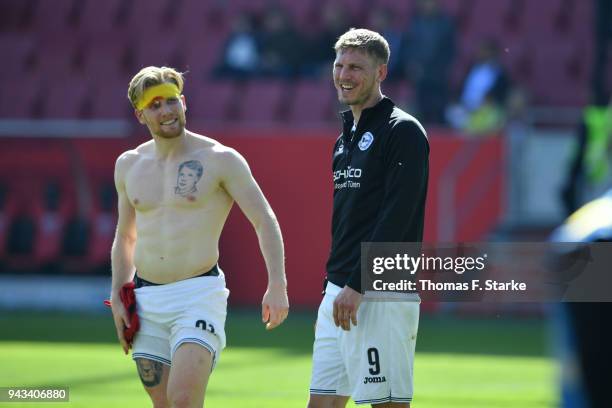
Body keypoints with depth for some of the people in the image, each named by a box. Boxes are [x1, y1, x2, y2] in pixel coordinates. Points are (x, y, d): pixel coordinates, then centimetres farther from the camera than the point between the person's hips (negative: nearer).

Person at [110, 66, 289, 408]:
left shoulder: (220, 160, -4)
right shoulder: (129, 165, 10)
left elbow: (265, 222, -5)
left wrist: (277, 285, -16)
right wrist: (118, 297, 12)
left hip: (199, 296, -5)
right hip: (146, 301, 5)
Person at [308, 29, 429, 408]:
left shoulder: (403, 131, -8)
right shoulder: (347, 136, 19)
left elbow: (397, 215, -17)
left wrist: (357, 285, -20)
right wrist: (337, 283, 18)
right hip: (339, 291, 9)